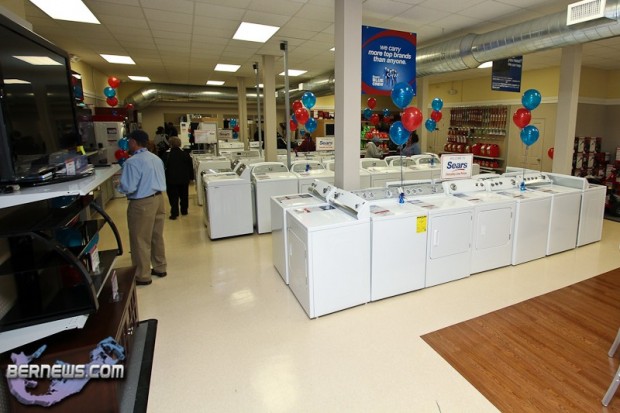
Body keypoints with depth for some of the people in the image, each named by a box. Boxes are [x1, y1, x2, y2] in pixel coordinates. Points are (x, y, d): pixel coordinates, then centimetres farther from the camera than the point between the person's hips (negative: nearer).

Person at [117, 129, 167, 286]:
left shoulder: (132, 162, -18)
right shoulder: (156, 158, 8)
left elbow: (128, 188, -20)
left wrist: (120, 186, 0)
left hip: (142, 203, -8)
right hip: (158, 199, 8)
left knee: (141, 240, 5)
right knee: (157, 236, 18)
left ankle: (143, 276, 16)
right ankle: (160, 268, 30)